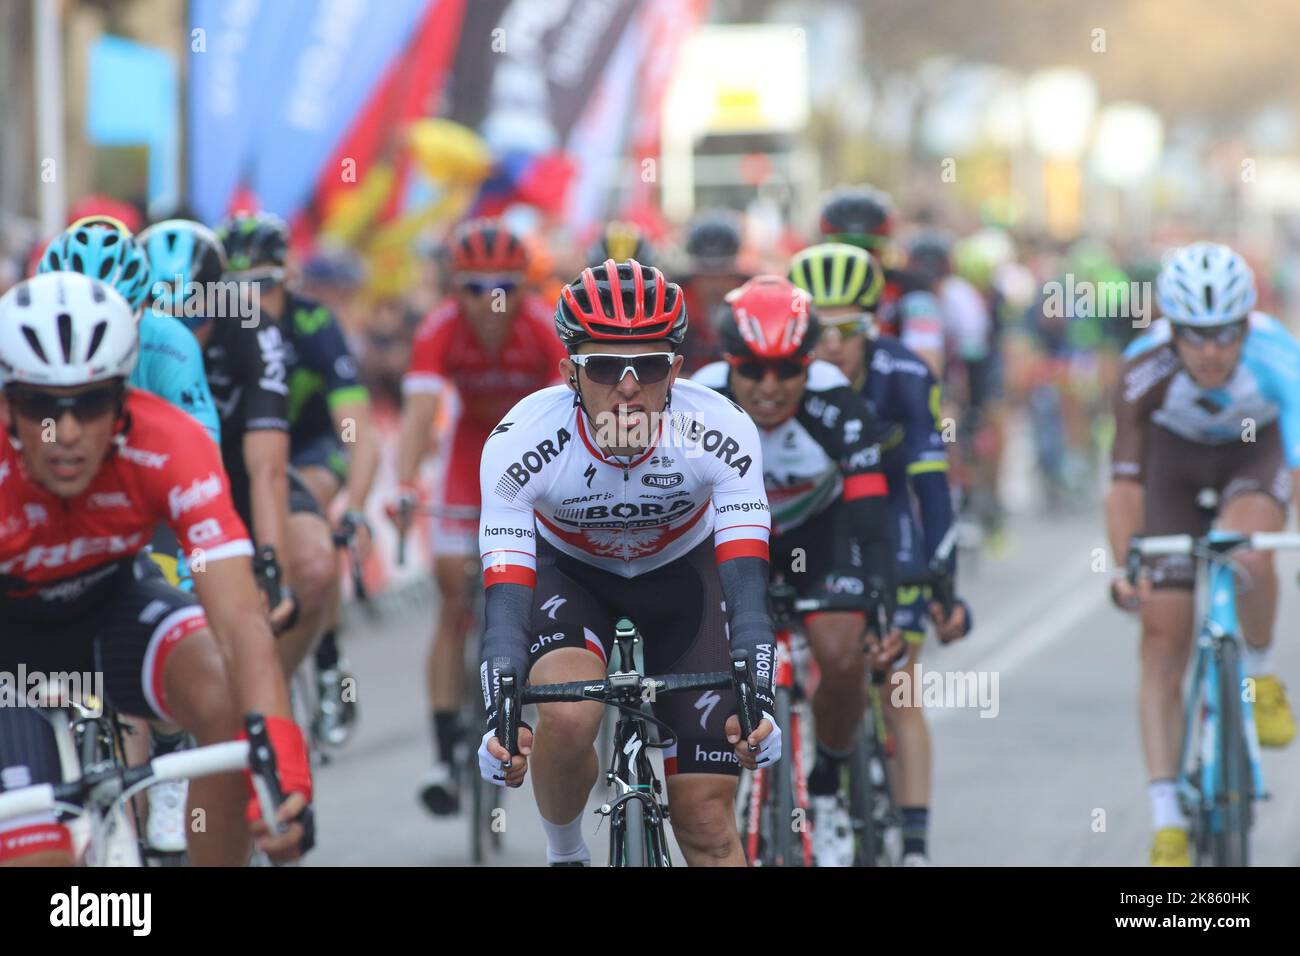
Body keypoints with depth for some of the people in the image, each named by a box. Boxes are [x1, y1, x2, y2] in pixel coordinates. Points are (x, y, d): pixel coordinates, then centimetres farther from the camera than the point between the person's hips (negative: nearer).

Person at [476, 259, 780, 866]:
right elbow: (504, 603, -36)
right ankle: (564, 855, -2)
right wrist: (497, 720, -51)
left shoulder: (721, 433, -32)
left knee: (707, 820, -7)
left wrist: (759, 703, -50)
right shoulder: (521, 443, -33)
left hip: (681, 573, 1)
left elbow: (747, 589, -34)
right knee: (566, 719, -32)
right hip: (567, 571, -1)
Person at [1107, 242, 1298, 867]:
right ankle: (1167, 825, -4)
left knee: (1248, 553, -35)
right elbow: (1125, 480, -31)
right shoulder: (1145, 370, -33)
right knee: (1163, 635, -8)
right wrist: (1123, 568, -44)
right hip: (1176, 453, 1)